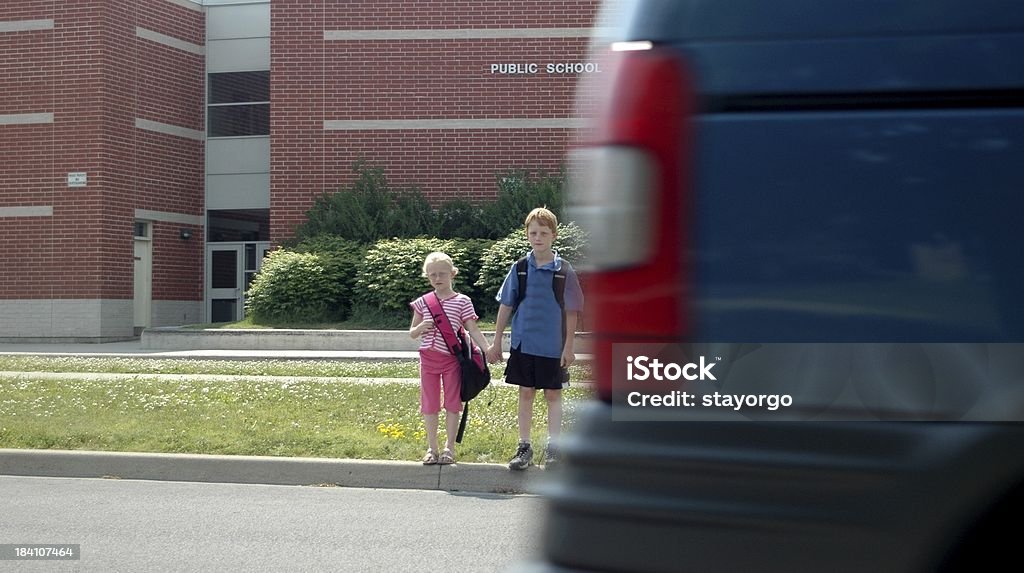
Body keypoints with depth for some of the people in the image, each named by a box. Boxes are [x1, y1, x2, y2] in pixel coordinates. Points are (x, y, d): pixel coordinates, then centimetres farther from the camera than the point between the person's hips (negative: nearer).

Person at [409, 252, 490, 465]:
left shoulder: (462, 302, -1)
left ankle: (449, 448, 14)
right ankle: (432, 448, 15)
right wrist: (421, 327, -12)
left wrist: (487, 349, -20)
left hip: (452, 358, -2)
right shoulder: (423, 302, 5)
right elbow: (412, 333, 11)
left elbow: (473, 330, -5)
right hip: (428, 358, 2)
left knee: (452, 403, 3)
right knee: (429, 404, 6)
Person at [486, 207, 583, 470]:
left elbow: (571, 311, -2)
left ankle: (553, 447, 17)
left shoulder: (564, 271, -6)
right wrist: (496, 342, 4)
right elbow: (505, 306, 5)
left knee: (553, 394, 8)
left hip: (553, 345, -2)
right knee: (526, 392, 8)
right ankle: (524, 447, 16)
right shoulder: (520, 269, -1)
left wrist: (569, 346, -5)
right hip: (523, 343, 2)